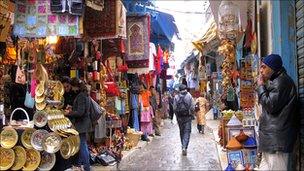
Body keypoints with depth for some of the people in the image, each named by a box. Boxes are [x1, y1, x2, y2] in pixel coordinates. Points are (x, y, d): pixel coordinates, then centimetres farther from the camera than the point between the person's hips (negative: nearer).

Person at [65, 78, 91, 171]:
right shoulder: (84, 94, 10)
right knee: (82, 144, 17)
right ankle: (79, 163, 28)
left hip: (81, 124, -10)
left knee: (83, 145, -3)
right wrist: (72, 109, 11)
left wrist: (69, 113, -12)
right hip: (84, 123, 10)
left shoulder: (81, 96, -20)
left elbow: (80, 112, -23)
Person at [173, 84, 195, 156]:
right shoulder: (189, 96, -5)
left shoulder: (176, 97, -2)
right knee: (187, 132, 0)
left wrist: (177, 116, 10)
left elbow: (174, 108, -2)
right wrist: (191, 115, 8)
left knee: (181, 131, 16)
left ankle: (183, 146, 27)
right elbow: (192, 108, -6)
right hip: (187, 117, -2)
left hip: (180, 117, 2)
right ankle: (184, 147, -14)